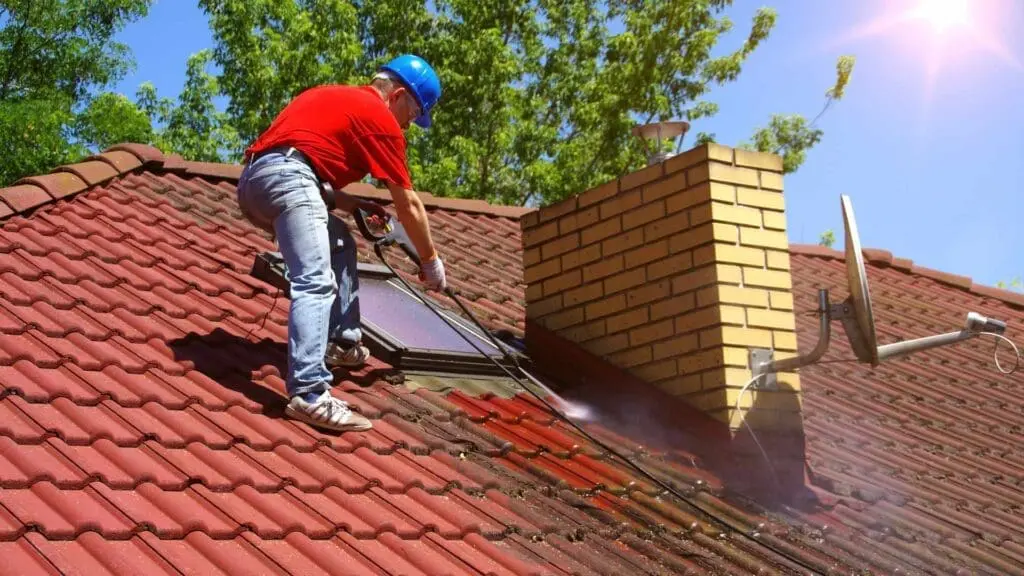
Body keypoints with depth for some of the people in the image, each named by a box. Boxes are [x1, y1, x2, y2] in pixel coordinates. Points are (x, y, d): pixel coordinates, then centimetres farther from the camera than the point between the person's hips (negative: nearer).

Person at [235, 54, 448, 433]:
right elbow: (408, 206, 11)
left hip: (253, 180, 10)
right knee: (316, 284, -20)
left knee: (340, 245, 27)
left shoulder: (339, 98, 32)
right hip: (285, 177, -10)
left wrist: (350, 204, 25)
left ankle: (342, 344, 26)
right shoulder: (381, 117, 8)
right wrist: (431, 262, 22)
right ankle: (308, 395, -34)